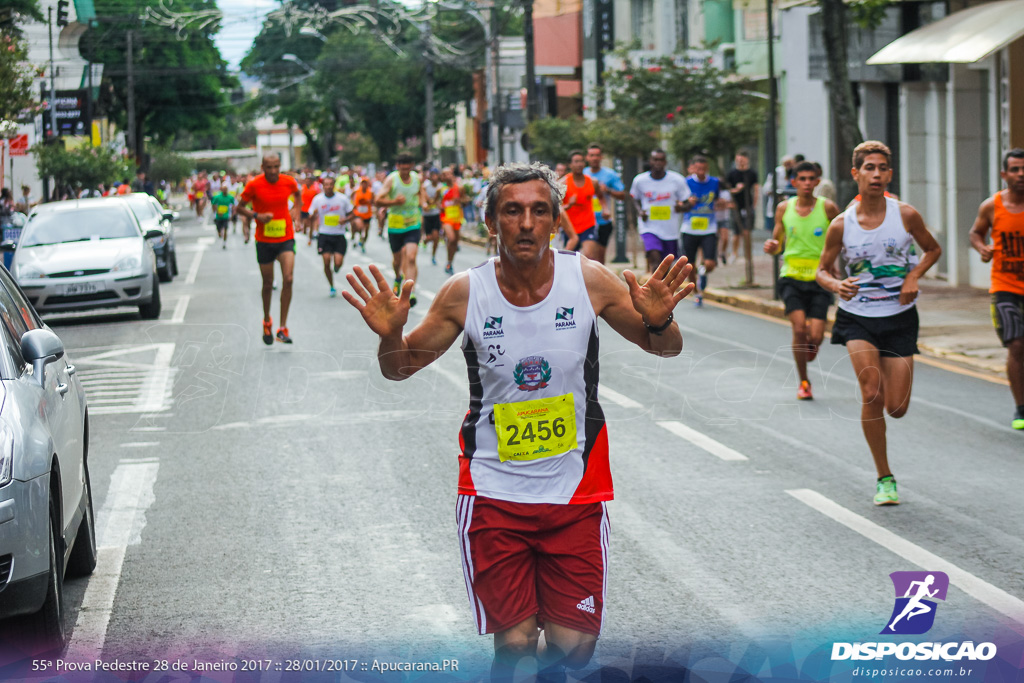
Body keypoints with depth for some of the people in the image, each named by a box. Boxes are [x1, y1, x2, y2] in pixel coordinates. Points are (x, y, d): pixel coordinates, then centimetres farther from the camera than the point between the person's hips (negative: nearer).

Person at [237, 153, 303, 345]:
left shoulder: (289, 182, -4)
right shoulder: (254, 185, -11)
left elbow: (297, 194, 20)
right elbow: (240, 207, -1)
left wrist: (296, 209, 3)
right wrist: (257, 215, -18)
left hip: (286, 238, 1)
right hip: (264, 240, -1)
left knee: (288, 279, -16)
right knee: (268, 284, 8)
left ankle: (283, 328, -10)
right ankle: (267, 321, 35)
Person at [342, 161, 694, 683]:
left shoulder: (589, 280, -9)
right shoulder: (464, 293, -9)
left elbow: (664, 348, 4)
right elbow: (400, 368, 4)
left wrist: (658, 322, -19)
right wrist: (390, 336, -18)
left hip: (575, 488, 1)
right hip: (494, 490, -1)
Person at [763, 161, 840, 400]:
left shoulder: (828, 208, -2)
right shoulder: (784, 208, 5)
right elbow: (778, 244, 14)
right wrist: (771, 246, -9)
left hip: (819, 279, -1)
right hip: (791, 277, 1)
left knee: (815, 336, -10)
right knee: (799, 329, -16)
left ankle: (810, 349, 30)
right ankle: (803, 381, 2)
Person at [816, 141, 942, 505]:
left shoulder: (906, 215, -6)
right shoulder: (841, 225, -7)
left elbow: (933, 249, 11)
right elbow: (823, 269, 5)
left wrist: (913, 277, -7)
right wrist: (836, 285, -17)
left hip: (899, 316, 1)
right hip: (857, 316, -1)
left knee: (897, 407, -3)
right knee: (871, 394, -20)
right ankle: (884, 477, -6)